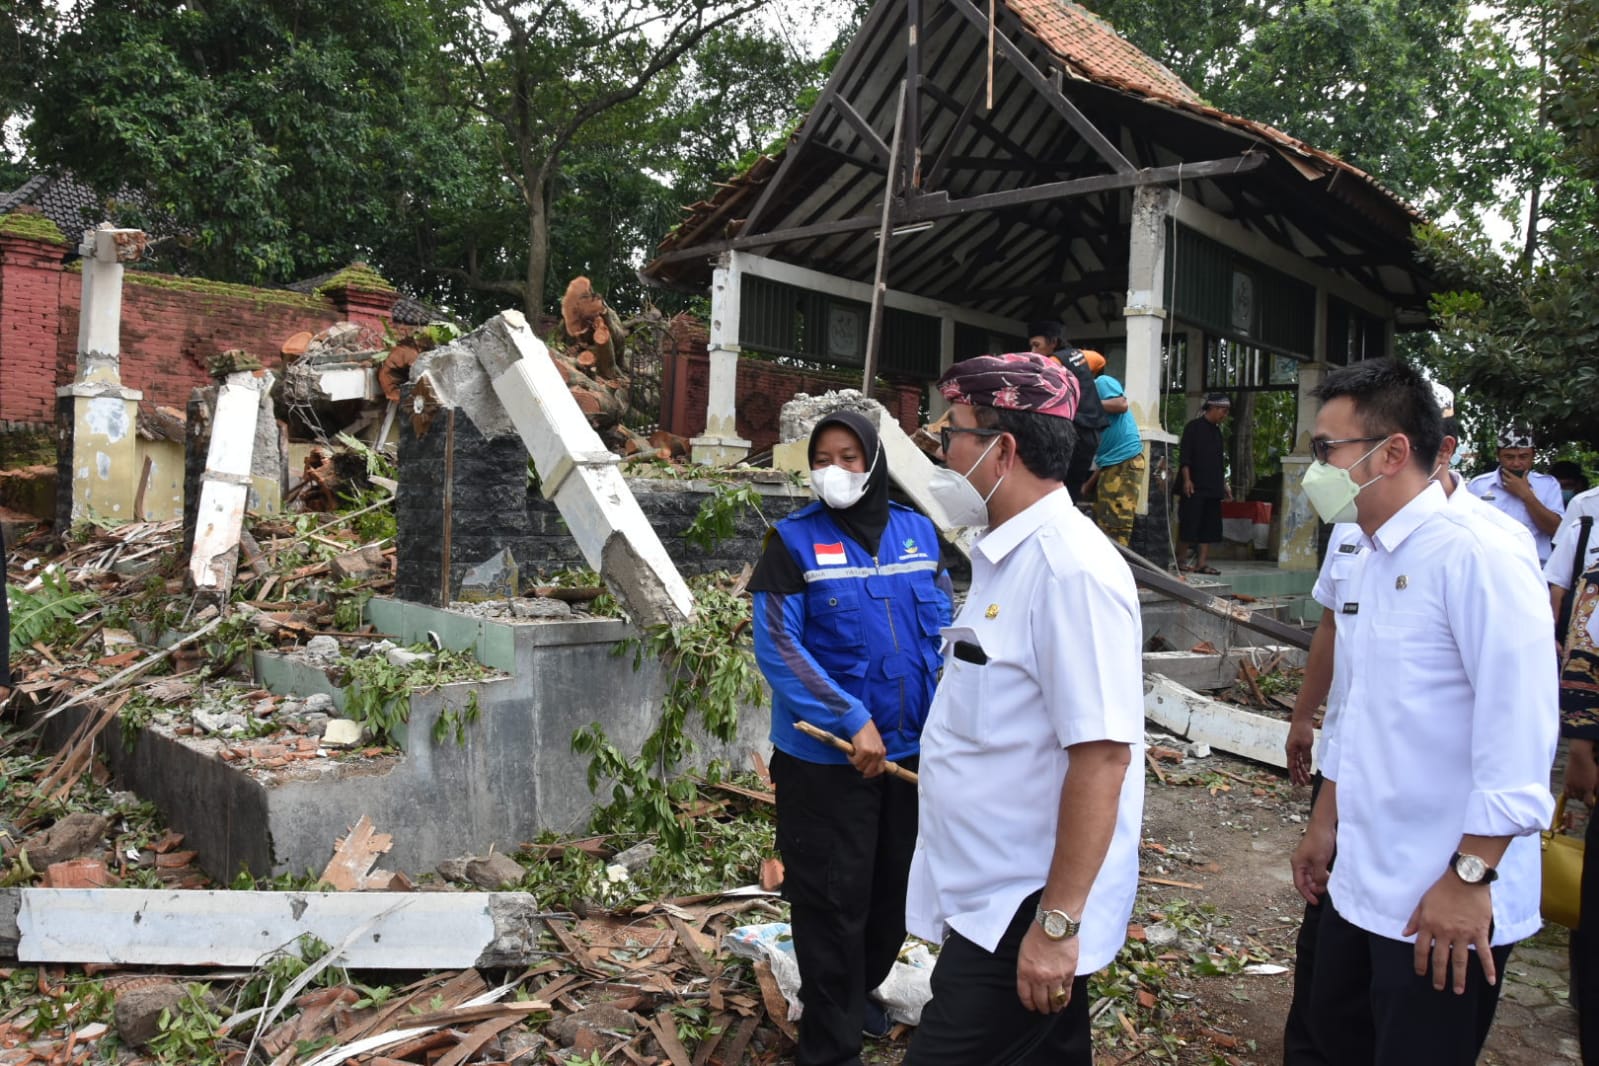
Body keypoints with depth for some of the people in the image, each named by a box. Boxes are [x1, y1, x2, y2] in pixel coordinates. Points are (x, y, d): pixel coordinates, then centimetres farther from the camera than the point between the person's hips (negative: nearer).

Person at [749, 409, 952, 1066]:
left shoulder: (917, 532, 3)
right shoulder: (795, 540, -10)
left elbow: (941, 629, 9)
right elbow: (776, 647, -14)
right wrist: (851, 723, -19)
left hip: (912, 750, 5)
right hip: (827, 759, -4)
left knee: (896, 887, 18)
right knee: (833, 899, 5)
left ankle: (860, 990, 44)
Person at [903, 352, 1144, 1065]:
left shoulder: (1072, 570, -22)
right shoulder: (1004, 556, 8)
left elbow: (1101, 757, -25)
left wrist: (1055, 923, -22)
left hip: (1023, 916, -9)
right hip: (988, 899, 9)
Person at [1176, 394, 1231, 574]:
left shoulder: (1217, 431, 17)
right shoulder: (1194, 427, -4)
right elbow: (1185, 455, -10)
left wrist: (1224, 484, 19)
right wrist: (1187, 479, -17)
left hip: (1213, 488, 7)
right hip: (1195, 487, -7)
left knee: (1210, 526, 2)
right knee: (1189, 524, -5)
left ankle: (1201, 563, 3)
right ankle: (1181, 561, 3)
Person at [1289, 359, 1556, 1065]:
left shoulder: (1475, 557, -18)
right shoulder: (1370, 562, 9)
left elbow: (1518, 736, -22)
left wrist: (1470, 878, -21)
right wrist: (1324, 827, 20)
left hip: (1445, 904, -8)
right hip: (1360, 886, 8)